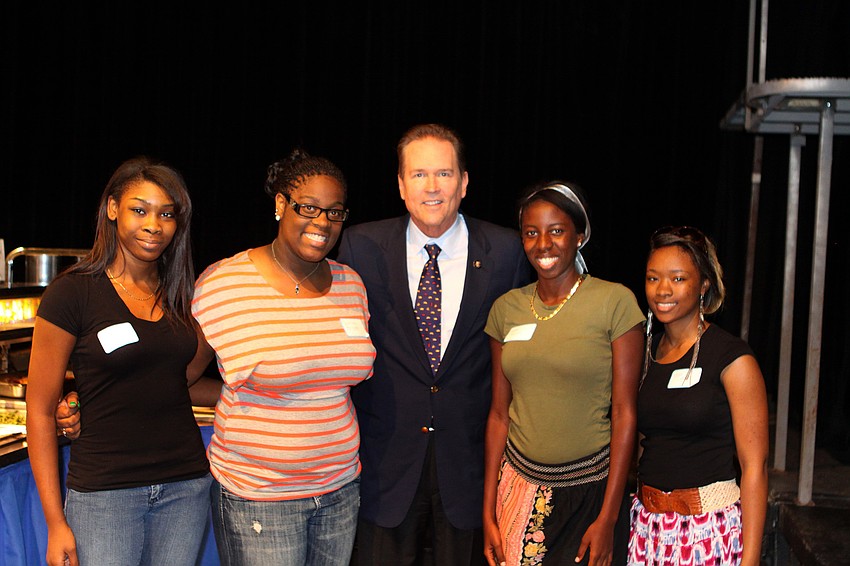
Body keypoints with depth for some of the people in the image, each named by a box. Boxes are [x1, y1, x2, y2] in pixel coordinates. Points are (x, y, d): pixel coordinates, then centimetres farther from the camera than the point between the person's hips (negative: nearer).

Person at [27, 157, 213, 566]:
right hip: (104, 492, -4)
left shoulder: (178, 295, 7)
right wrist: (56, 523, -8)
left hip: (186, 486, 5)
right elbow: (40, 411, -6)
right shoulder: (72, 294, -8)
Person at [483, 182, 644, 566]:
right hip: (520, 485, 3)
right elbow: (499, 413, 5)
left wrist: (608, 518, -10)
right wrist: (489, 510, 3)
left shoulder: (615, 301, -10)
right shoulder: (506, 309, 2)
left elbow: (624, 414, -9)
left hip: (590, 490, -3)